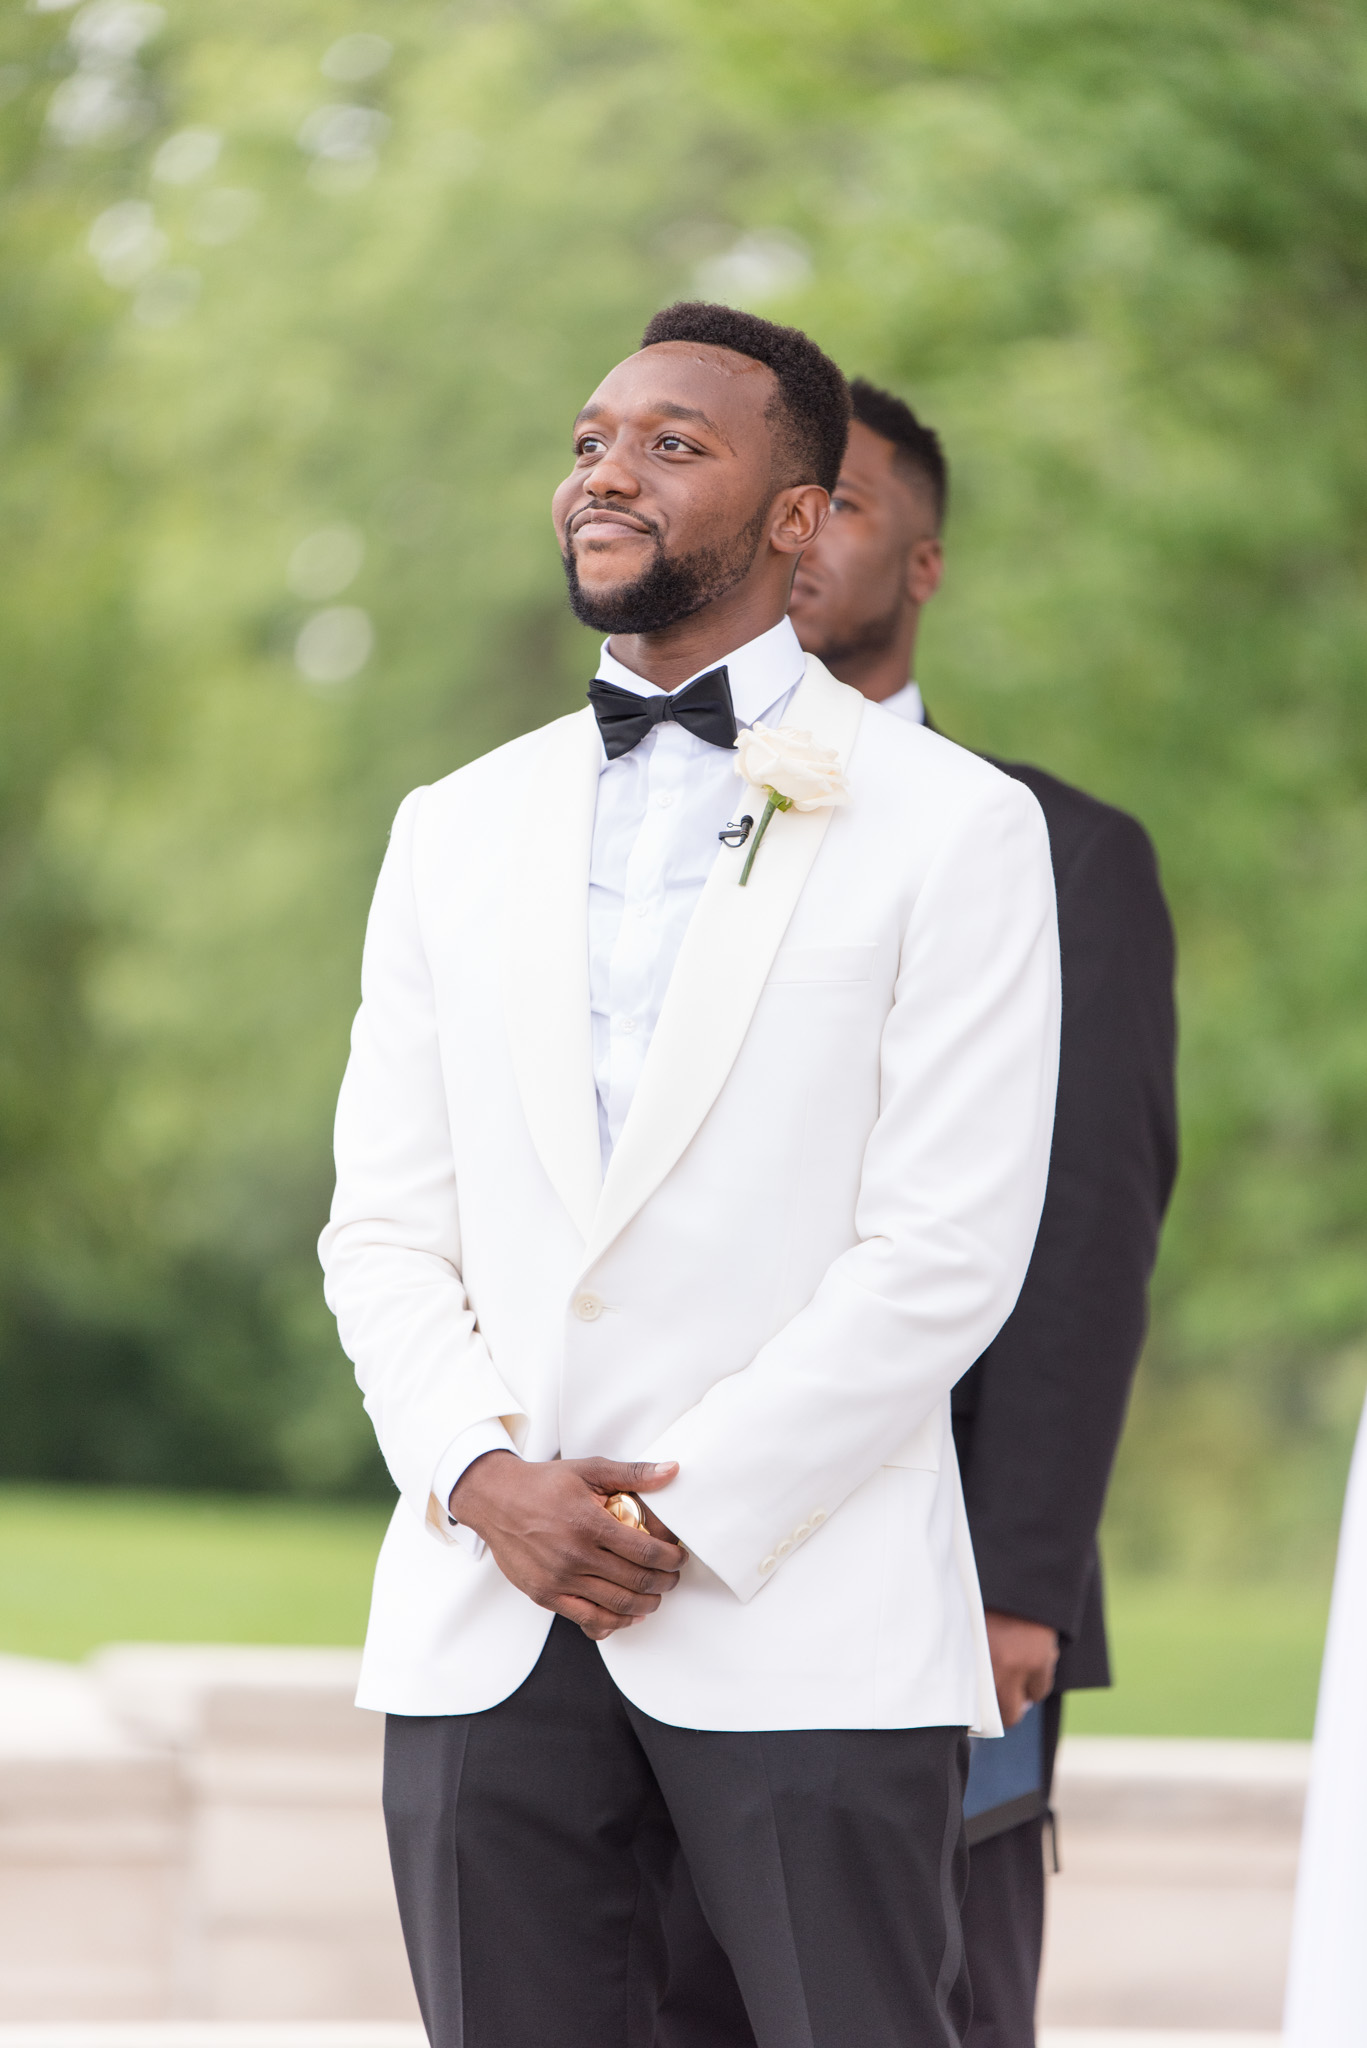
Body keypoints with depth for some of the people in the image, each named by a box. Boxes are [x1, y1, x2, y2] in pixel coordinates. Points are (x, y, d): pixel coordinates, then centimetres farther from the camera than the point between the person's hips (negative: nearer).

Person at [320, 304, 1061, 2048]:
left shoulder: (954, 825, 1)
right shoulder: (457, 830, 16)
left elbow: (948, 1249, -6)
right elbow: (383, 1229, 12)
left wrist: (686, 1515, -11)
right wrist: (484, 1478, -6)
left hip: (804, 1626, -4)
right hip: (484, 1632, 4)